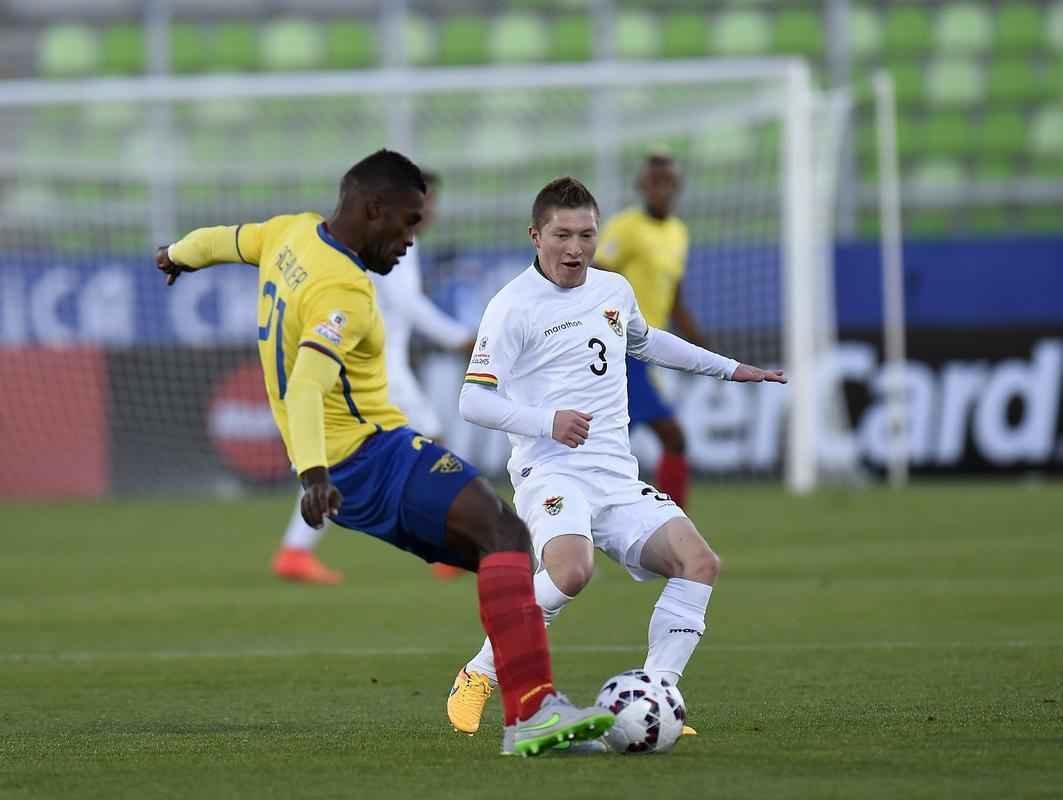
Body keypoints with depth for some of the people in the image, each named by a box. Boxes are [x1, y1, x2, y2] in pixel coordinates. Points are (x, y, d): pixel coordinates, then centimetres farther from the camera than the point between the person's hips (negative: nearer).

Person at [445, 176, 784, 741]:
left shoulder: (615, 291, 15)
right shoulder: (513, 307, -6)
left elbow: (644, 340, 38)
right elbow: (473, 400, -9)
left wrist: (728, 368, 41)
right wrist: (547, 421, -23)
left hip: (617, 476, 7)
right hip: (552, 472, -7)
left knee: (700, 563, -14)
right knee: (571, 571, -35)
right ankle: (479, 676, -14)